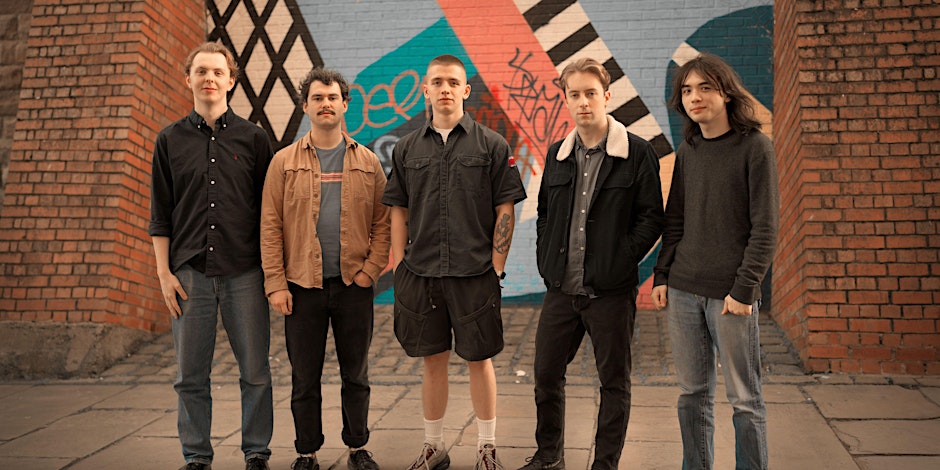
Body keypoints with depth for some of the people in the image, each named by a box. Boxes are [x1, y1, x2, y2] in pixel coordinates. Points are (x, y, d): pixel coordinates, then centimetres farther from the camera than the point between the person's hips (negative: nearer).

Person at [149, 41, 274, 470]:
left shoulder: (253, 138, 7)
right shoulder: (170, 140, 10)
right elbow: (160, 214, 10)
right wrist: (164, 273, 2)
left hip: (244, 273, -1)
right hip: (190, 272, 1)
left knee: (255, 372, 3)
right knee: (191, 375, 5)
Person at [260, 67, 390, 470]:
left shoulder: (367, 162, 6)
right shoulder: (285, 162, 3)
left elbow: (383, 221, 5)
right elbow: (270, 226, 0)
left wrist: (372, 269, -6)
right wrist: (275, 283, -6)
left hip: (354, 285, 1)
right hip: (302, 286, -1)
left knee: (356, 374, 11)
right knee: (305, 377, 7)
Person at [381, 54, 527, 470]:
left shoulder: (491, 145, 1)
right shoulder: (407, 149, 9)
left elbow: (505, 211, -1)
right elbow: (399, 213, 11)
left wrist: (496, 267, -6)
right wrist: (399, 268, 4)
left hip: (475, 274, -2)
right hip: (420, 274, 3)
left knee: (479, 359, 7)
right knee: (432, 360, 11)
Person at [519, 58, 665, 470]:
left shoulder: (637, 153, -5)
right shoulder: (557, 154, 9)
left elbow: (651, 218, -5)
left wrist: (621, 260, -12)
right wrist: (546, 262, 7)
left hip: (611, 292, -4)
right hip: (561, 289, 5)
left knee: (614, 382, 8)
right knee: (546, 373, 13)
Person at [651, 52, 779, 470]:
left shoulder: (755, 148, -5)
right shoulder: (686, 152, 11)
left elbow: (764, 229, -8)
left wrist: (744, 288, -14)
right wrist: (661, 276, 8)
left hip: (731, 294, -5)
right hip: (683, 292, 5)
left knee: (744, 399, 4)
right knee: (693, 394, 12)